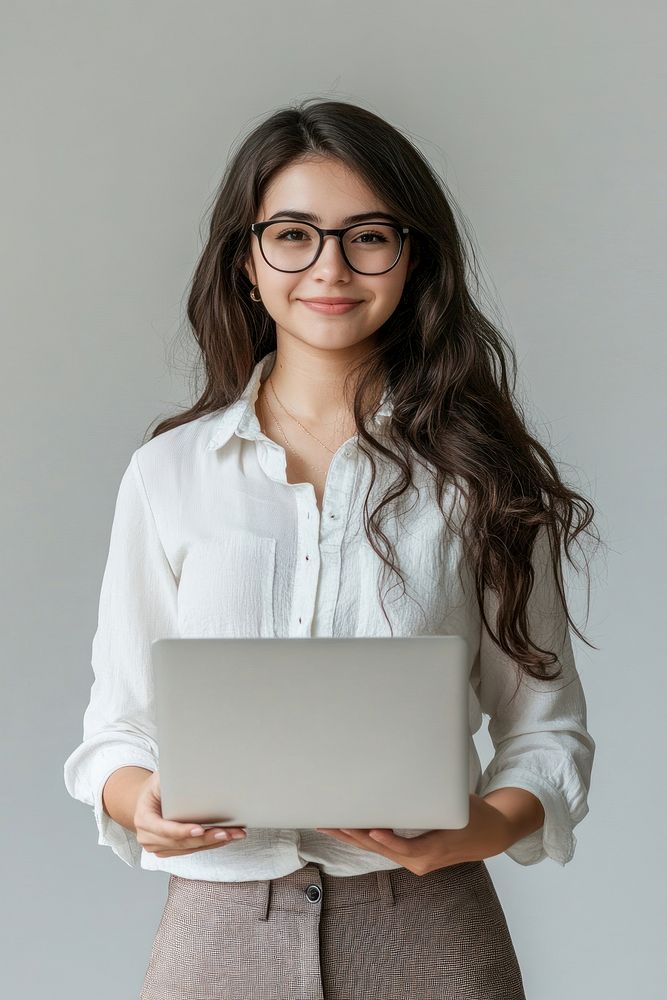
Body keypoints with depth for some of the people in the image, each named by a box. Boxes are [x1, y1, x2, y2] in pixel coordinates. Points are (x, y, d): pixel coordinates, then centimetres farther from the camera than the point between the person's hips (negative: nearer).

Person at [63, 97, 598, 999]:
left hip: (427, 927, -1)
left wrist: (479, 827, -15)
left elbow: (547, 729, 4)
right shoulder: (168, 473, 4)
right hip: (223, 921, 1)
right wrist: (140, 801, -14)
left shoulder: (479, 474, 1)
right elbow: (119, 725, 7)